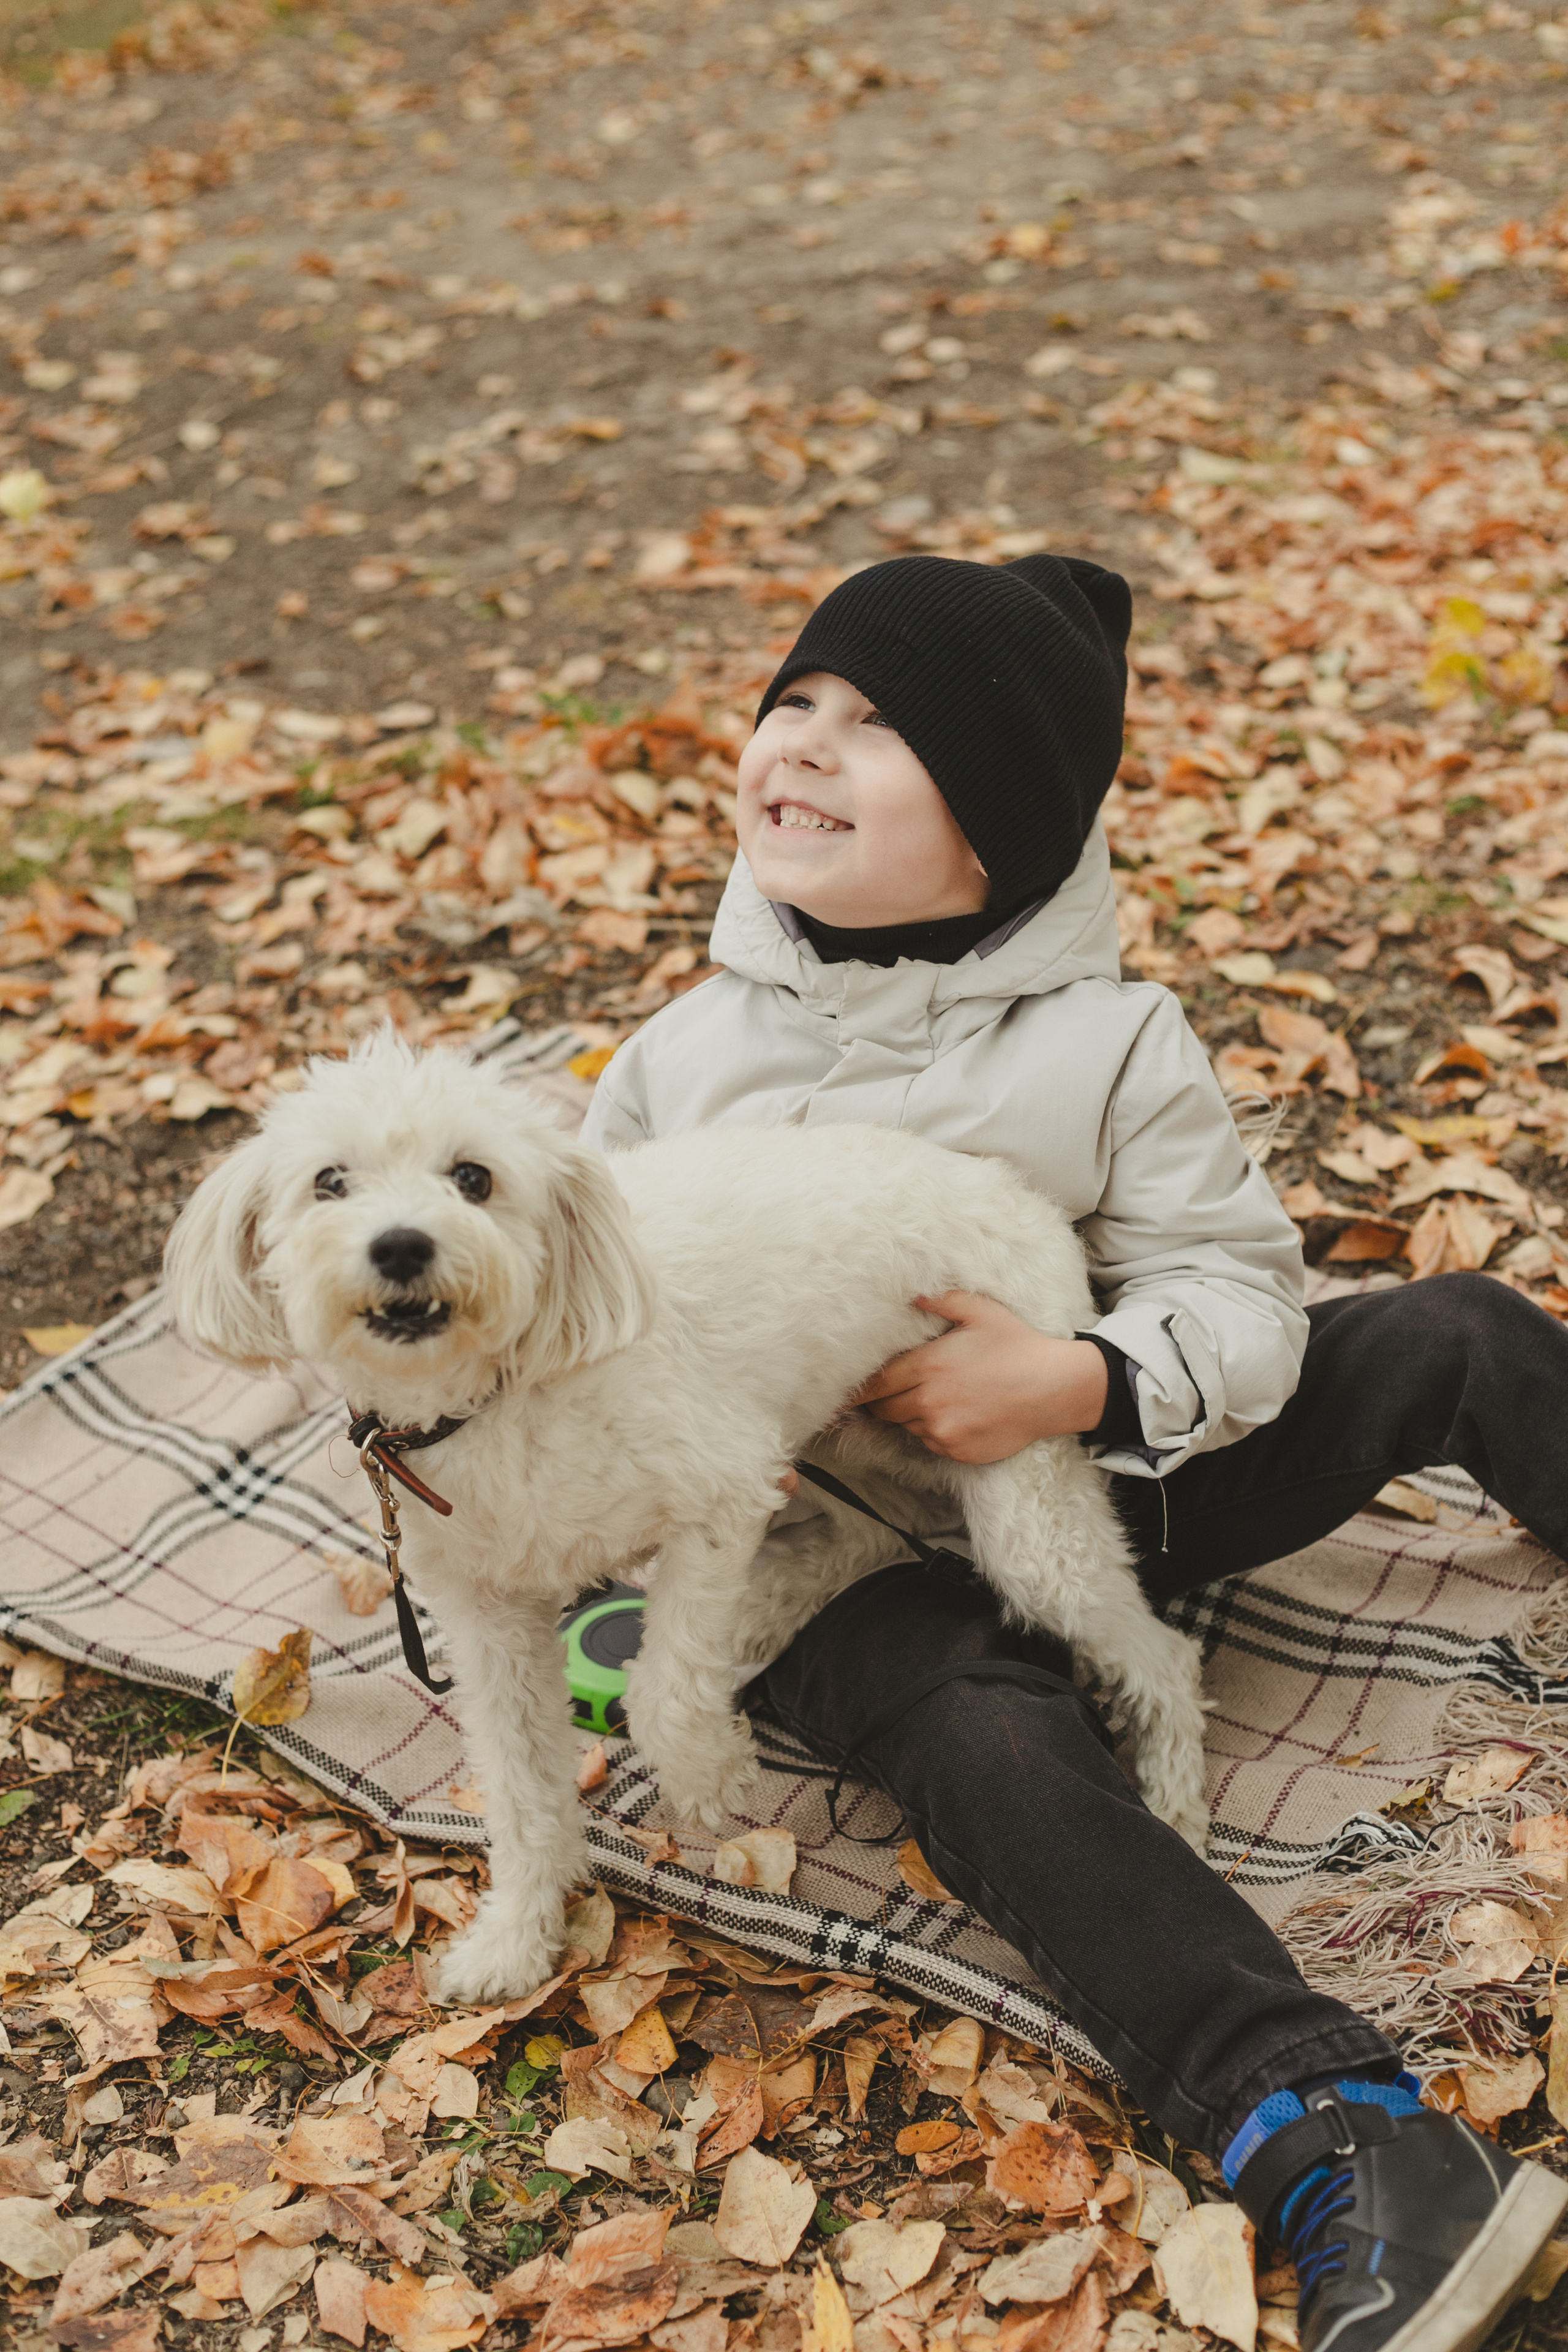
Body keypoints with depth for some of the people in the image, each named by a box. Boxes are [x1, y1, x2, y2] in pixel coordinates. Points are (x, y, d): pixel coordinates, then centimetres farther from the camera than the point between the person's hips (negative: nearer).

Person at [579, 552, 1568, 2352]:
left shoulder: (1105, 1046, -5)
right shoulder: (683, 1056, -2)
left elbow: (1240, 1288, -8)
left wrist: (1086, 1382, -29)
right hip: (840, 1557, -2)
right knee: (994, 1746, -36)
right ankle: (1332, 2148, -47)